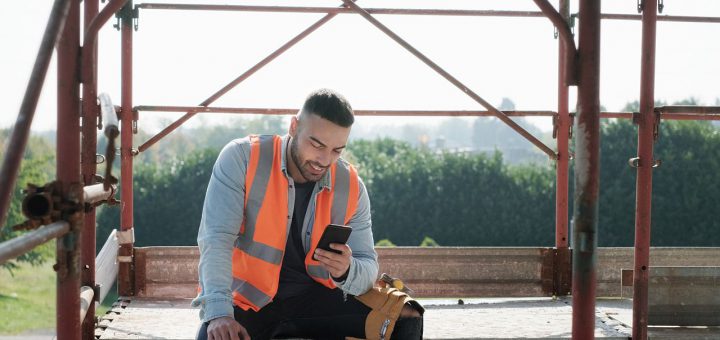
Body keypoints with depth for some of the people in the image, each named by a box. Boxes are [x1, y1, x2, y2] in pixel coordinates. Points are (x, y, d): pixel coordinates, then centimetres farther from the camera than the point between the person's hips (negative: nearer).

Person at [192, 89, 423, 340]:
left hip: (314, 297, 4)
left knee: (404, 318, -13)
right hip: (248, 299, -3)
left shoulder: (351, 187, -2)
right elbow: (216, 239, -18)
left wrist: (347, 271, -25)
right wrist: (219, 313, -34)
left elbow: (368, 265, 1)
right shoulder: (241, 158, -11)